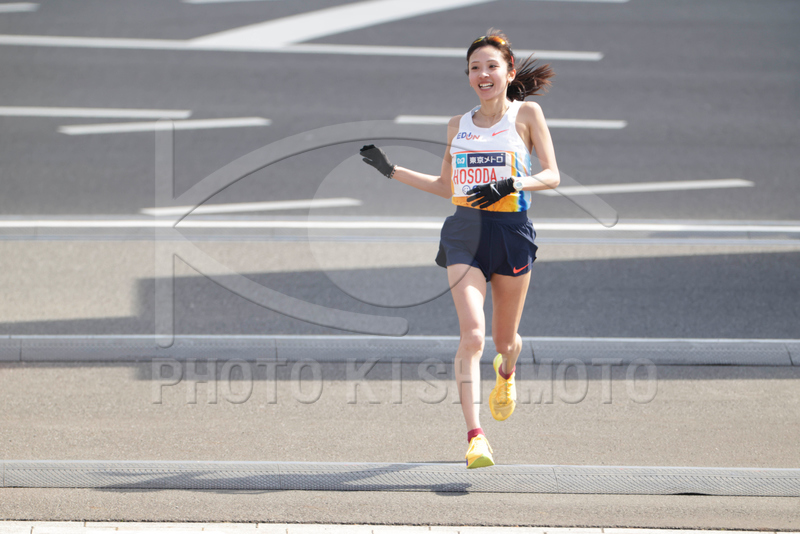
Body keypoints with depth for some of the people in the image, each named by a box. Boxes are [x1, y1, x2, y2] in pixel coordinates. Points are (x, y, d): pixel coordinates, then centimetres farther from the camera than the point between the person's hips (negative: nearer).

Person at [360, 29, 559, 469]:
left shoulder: (526, 114, 2)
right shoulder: (458, 125, 13)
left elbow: (552, 176, -4)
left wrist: (512, 184, -21)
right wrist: (392, 170, 17)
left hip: (511, 233, -1)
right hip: (465, 233, 1)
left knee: (504, 338, 13)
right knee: (472, 333, -18)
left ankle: (506, 373, 52)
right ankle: (475, 435, -21)